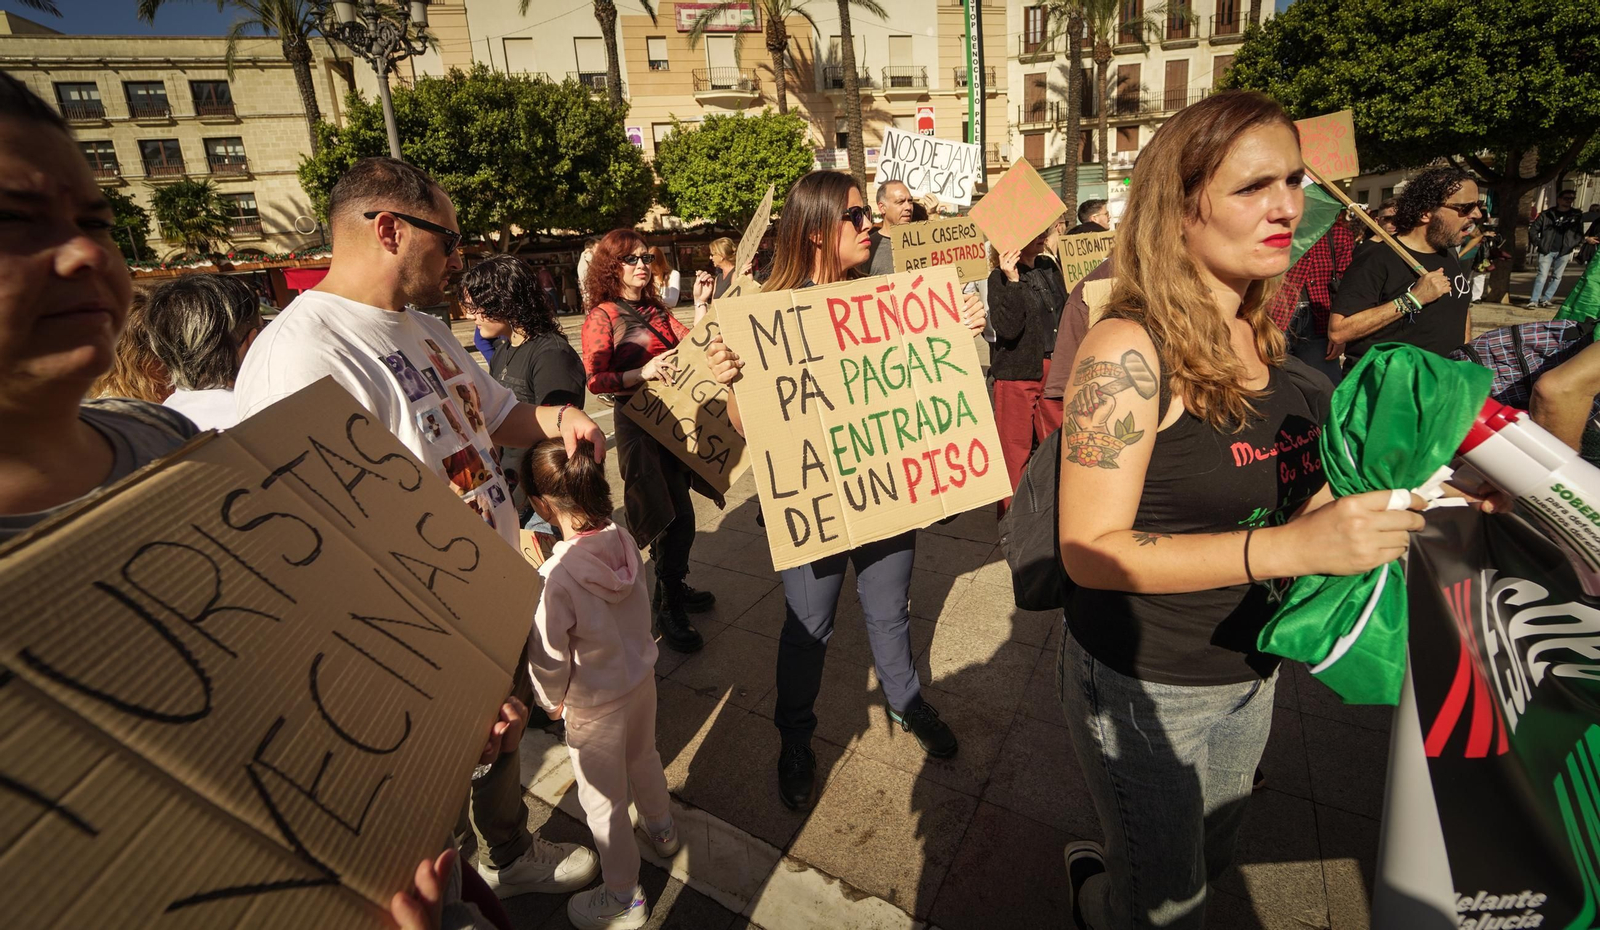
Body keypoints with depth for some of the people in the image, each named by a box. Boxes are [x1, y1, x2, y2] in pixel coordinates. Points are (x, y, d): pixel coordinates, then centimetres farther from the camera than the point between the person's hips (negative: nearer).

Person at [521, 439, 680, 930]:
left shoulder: (557, 575, -32)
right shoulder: (623, 540, -15)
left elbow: (548, 658, -20)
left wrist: (553, 700, -1)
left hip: (595, 704, -6)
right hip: (640, 675, 6)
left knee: (603, 799, 16)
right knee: (643, 758, 31)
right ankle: (661, 830, 58)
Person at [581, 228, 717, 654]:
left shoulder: (655, 310, 13)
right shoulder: (601, 317, -6)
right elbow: (595, 380, -14)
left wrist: (701, 304, 1)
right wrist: (643, 372, -27)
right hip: (639, 425, -7)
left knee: (677, 515, 14)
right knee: (675, 517, -5)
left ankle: (673, 588, 33)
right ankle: (669, 610, 11)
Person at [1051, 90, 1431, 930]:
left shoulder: (1263, 338, -1)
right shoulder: (1130, 349, -24)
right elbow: (1089, 551, -27)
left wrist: (1395, 493, -4)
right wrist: (1288, 546, -32)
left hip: (1250, 672, 7)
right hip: (1143, 686, -7)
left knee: (1207, 863, 30)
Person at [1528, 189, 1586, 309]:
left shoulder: (1577, 216, 9)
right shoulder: (1546, 215, 1)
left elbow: (1579, 233, 13)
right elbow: (1533, 230, 4)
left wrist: (1574, 246, 1)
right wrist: (1538, 244, -5)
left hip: (1564, 252, 3)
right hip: (1546, 251, -3)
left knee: (1557, 277, 5)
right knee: (1542, 275, -11)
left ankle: (1546, 299, 12)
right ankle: (1534, 300, -13)